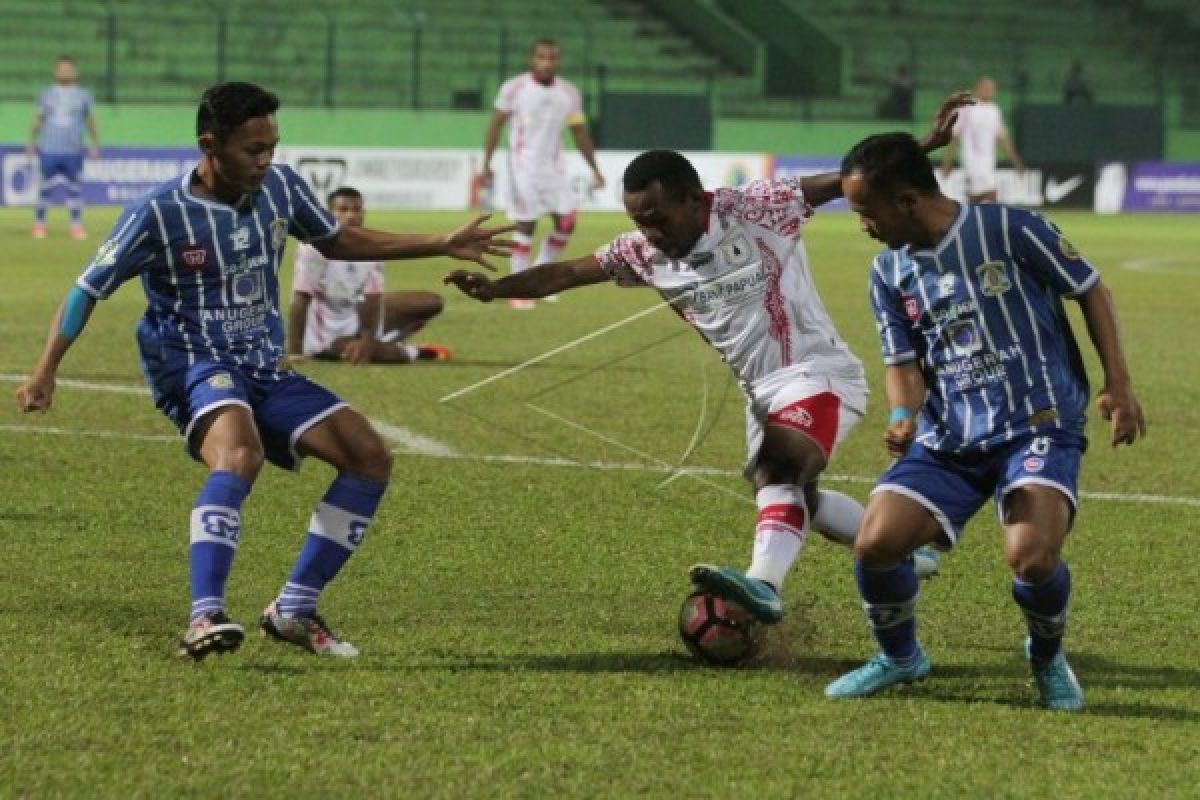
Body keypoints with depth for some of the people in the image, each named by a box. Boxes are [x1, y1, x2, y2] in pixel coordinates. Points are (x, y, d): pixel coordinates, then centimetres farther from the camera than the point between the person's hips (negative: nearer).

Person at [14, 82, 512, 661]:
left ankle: (294, 610, -1)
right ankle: (205, 617, -44)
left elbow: (337, 241, 21)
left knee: (370, 457, -7)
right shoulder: (160, 214, -13)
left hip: (265, 369, 7)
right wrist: (44, 373, -14)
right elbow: (88, 289, -5)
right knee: (240, 453, -38)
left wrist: (443, 246, 18)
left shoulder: (280, 187, 3)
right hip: (193, 367, -7)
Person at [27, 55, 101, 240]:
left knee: (74, 188, -1)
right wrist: (32, 141, 6)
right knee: (46, 187, 0)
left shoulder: (83, 95, 8)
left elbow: (90, 121, 11)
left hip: (73, 151, 0)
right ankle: (39, 224, 7)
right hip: (49, 150, 0)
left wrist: (95, 144, 3)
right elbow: (39, 119, 14)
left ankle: (76, 225, 5)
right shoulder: (46, 94, 10)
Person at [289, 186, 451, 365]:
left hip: (358, 316, 6)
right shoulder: (314, 248, -23)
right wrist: (294, 352, -29)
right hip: (328, 334, -6)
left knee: (431, 302, 2)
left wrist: (367, 339, -27)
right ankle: (413, 353, 3)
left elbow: (372, 298, -12)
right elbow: (301, 300, -25)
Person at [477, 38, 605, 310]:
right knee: (526, 226, -5)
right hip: (524, 166, -4)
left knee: (567, 222, -3)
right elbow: (495, 125, -1)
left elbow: (580, 133, 10)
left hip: (554, 167, 4)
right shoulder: (514, 88, -7)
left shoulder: (569, 93, 3)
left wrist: (595, 169, 7)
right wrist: (486, 165, -4)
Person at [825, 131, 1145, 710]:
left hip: (1039, 427, -5)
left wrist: (1118, 386, -3)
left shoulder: (1009, 229, -9)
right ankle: (899, 658, 15)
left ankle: (1047, 657, 5)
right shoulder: (889, 272, 7)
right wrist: (903, 419, -15)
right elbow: (904, 362, 8)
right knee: (874, 544, -15)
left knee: (1032, 558, -29)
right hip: (947, 439, 5)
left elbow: (1090, 292, 1)